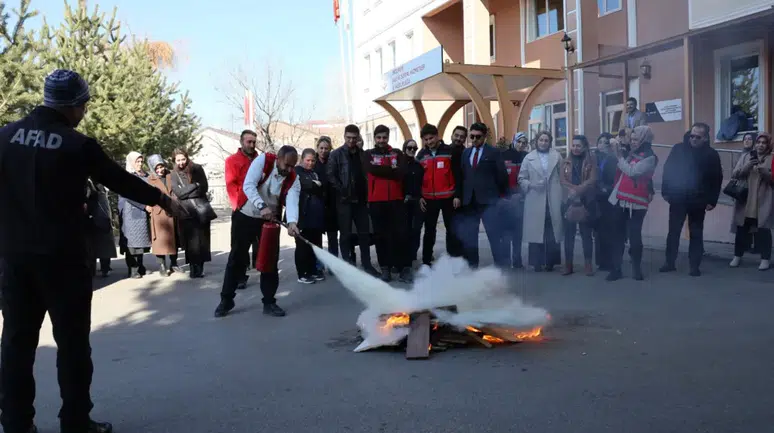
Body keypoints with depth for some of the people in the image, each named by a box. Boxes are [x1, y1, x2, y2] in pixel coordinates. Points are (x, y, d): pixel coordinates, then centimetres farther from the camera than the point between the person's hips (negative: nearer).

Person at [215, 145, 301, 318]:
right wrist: (262, 206, -38)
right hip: (245, 216, -2)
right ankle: (226, 299, 18)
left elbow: (292, 202, -25)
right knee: (236, 258, 5)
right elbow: (248, 185, -24)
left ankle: (269, 302, 14)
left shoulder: (293, 179, -11)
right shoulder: (263, 160, -17)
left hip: (270, 220, 2)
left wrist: (292, 222, -45)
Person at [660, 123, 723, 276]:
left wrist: (712, 200, -5)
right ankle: (669, 262, 17)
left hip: (698, 201, -1)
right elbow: (667, 170, 2)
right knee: (673, 232, 7)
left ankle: (695, 266, 14)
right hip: (677, 198, 1)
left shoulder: (712, 154, -3)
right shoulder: (678, 149, -1)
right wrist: (666, 192, -2)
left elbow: (717, 179, 0)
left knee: (696, 234, 7)